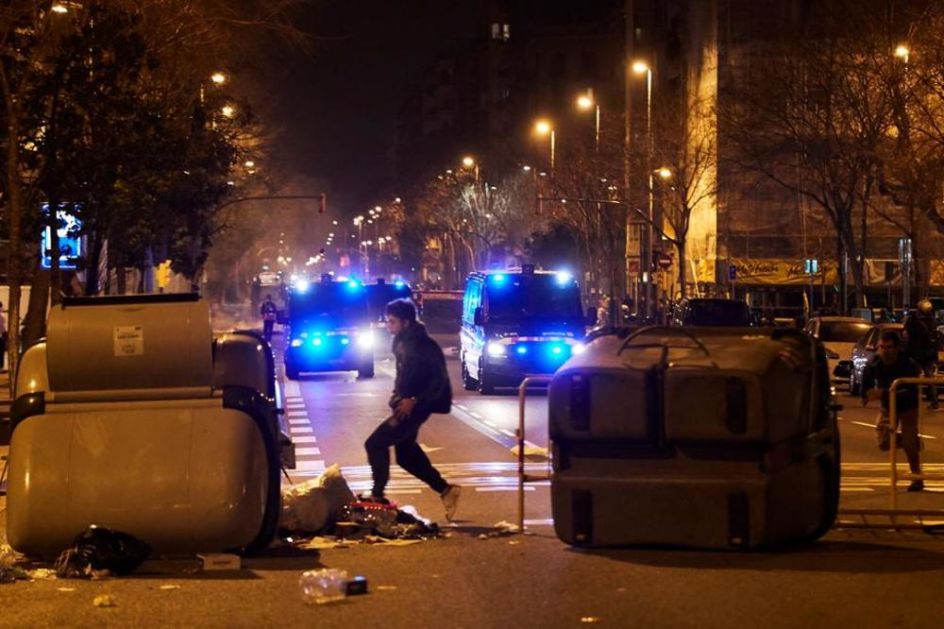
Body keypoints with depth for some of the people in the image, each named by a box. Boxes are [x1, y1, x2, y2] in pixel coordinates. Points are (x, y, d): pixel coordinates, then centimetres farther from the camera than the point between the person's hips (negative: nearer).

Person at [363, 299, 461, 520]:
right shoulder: (403, 342, 9)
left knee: (375, 444, -8)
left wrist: (414, 400, -25)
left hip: (415, 406, -10)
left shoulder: (421, 344, -18)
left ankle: (378, 495, 3)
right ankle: (445, 490, 22)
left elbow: (439, 379, -21)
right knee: (406, 453, 16)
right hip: (406, 404, 10)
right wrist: (398, 396, 8)